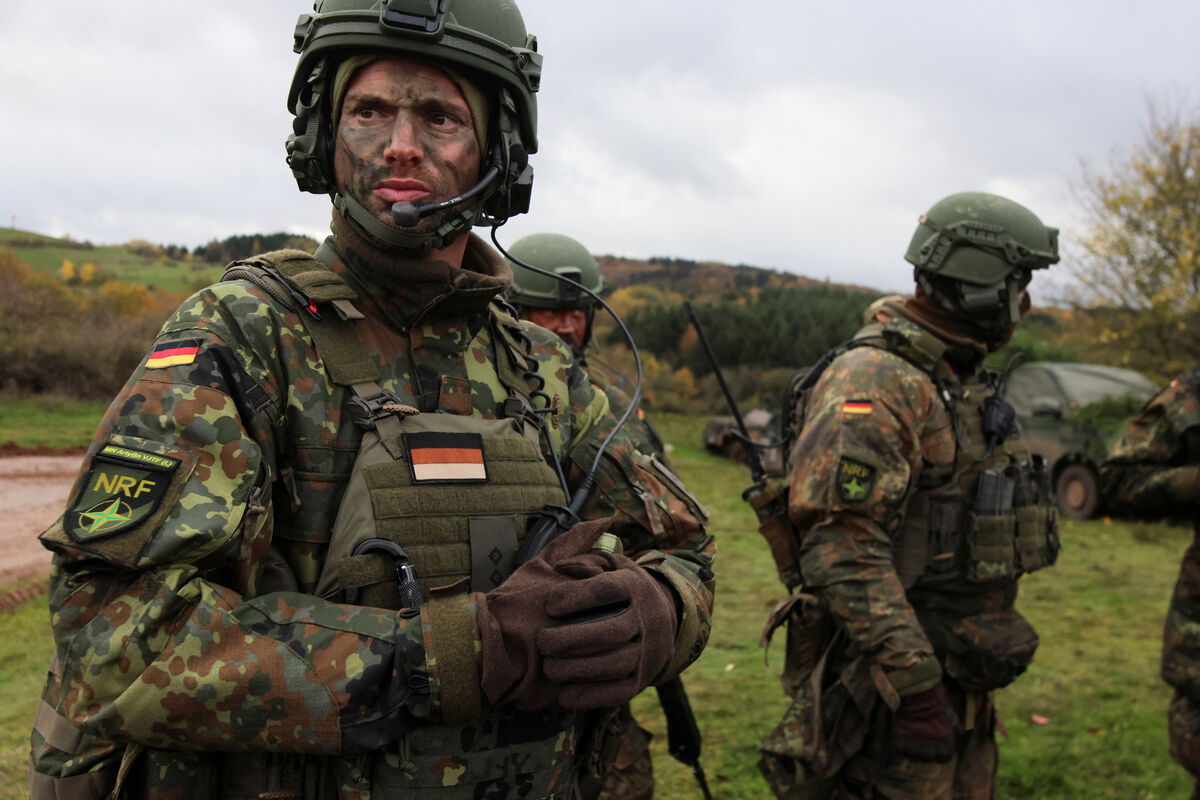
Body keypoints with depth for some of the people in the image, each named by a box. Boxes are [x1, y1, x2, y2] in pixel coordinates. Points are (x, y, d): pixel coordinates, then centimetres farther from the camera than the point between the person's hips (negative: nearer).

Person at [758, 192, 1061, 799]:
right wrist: (914, 682, -28)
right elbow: (839, 543, -28)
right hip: (890, 680, -10)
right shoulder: (874, 380, -20)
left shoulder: (964, 379, 14)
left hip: (963, 678, 10)